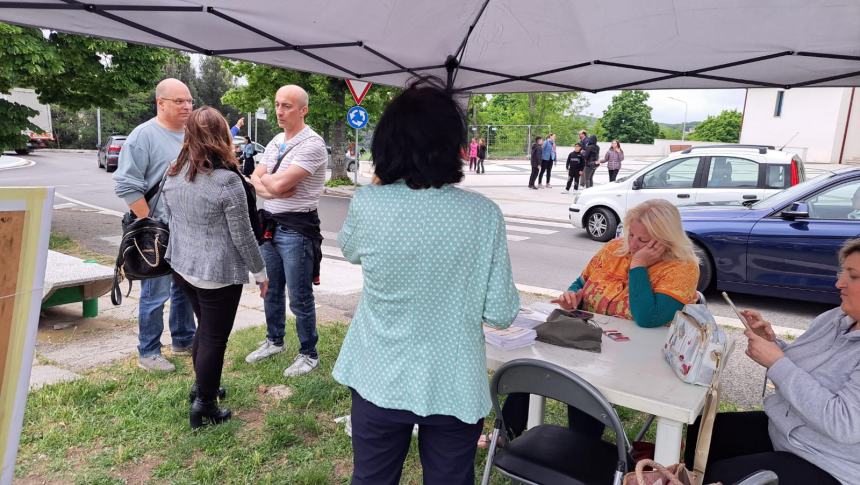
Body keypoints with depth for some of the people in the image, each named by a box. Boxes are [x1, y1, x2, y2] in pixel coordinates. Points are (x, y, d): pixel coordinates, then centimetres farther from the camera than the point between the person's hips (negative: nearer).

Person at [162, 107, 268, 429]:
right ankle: (204, 405, 20)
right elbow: (242, 236, -16)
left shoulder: (173, 175, 2)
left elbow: (171, 220, 14)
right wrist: (260, 272, -4)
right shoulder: (227, 181, -20)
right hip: (218, 273, -7)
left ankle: (201, 385, 41)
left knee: (205, 328, 25)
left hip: (183, 267, 7)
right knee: (215, 337, 8)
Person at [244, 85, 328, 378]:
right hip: (269, 224, 8)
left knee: (299, 298, 2)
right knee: (271, 289, 20)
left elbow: (280, 183, -23)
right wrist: (270, 189, -14)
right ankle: (274, 340, 39)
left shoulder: (312, 143, -16)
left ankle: (309, 354, 18)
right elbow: (253, 180, 7)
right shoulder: (275, 142, 11)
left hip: (296, 229, -8)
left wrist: (264, 178, -2)